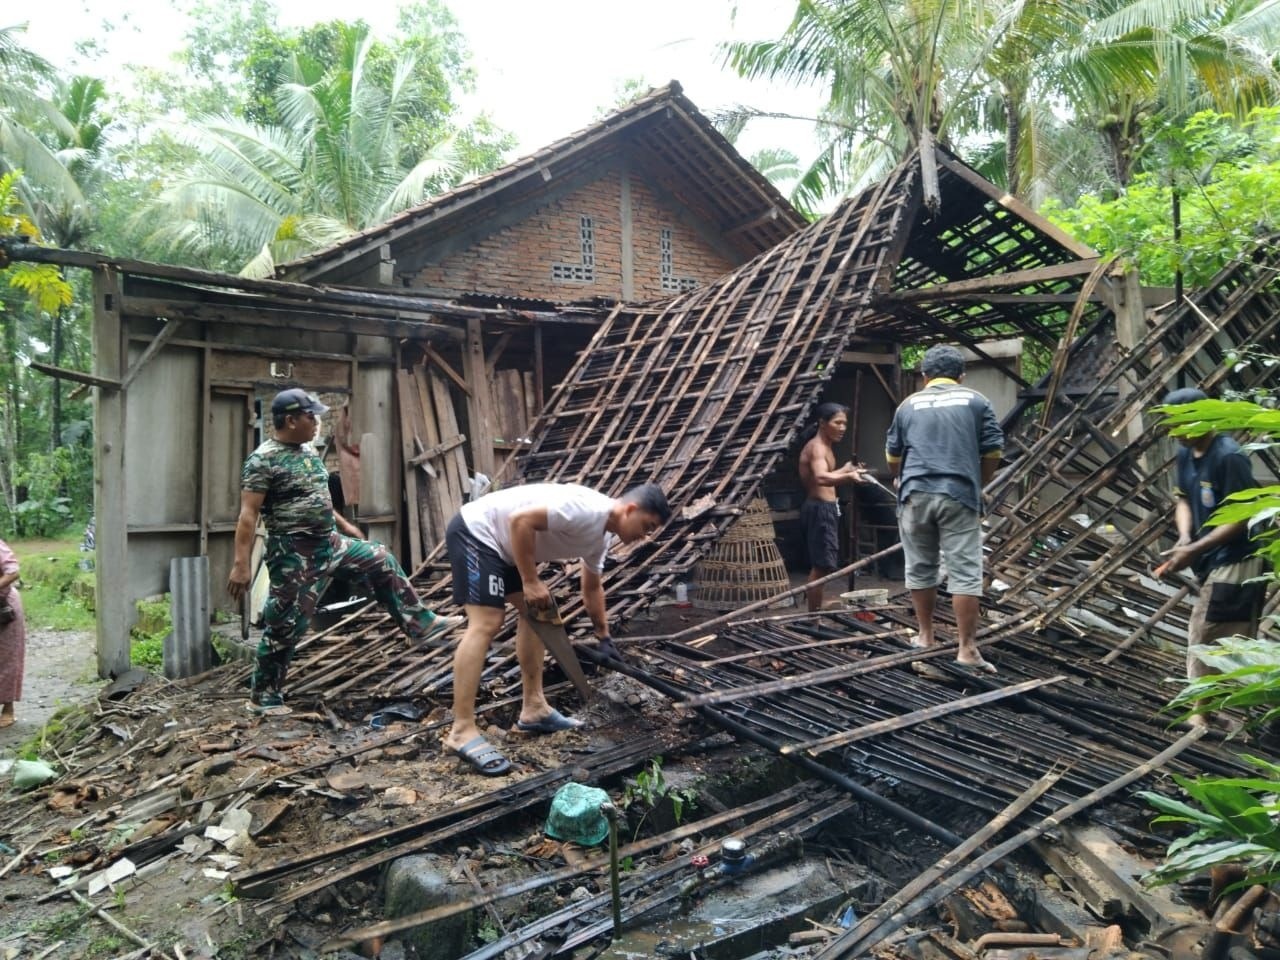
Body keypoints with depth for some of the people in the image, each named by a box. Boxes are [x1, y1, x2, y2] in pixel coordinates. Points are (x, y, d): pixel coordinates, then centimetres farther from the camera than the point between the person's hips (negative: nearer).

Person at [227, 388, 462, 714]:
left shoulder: (309, 451, 9)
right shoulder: (263, 459, -16)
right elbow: (248, 515, -20)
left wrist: (344, 525, 28)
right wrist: (241, 565, -24)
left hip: (329, 543, 8)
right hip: (293, 553, -8)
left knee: (381, 562, 9)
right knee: (285, 625, 0)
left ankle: (421, 625, 17)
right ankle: (263, 696, 16)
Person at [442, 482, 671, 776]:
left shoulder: (601, 537, 7)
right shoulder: (587, 510, -25)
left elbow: (592, 588, 23)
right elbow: (521, 520, -30)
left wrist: (604, 636, 29)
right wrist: (531, 582, -24)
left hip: (502, 544, 11)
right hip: (476, 531, -11)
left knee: (535, 615, 11)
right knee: (486, 623, -19)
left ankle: (534, 709, 16)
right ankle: (462, 732, -19)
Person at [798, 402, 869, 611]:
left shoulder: (825, 446, 15)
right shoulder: (817, 447, -17)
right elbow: (821, 478, -37)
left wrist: (845, 470, 33)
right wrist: (848, 476, -54)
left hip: (824, 509, 11)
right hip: (820, 509, -11)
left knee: (820, 566, 16)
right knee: (821, 566, -9)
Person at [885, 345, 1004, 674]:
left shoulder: (908, 405, 13)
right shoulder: (975, 401, 8)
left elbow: (892, 456, 20)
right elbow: (993, 452, 6)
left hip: (916, 495, 2)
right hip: (959, 495, -2)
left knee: (920, 568, 14)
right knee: (965, 572, -1)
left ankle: (926, 637, 24)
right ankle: (967, 649, -3)